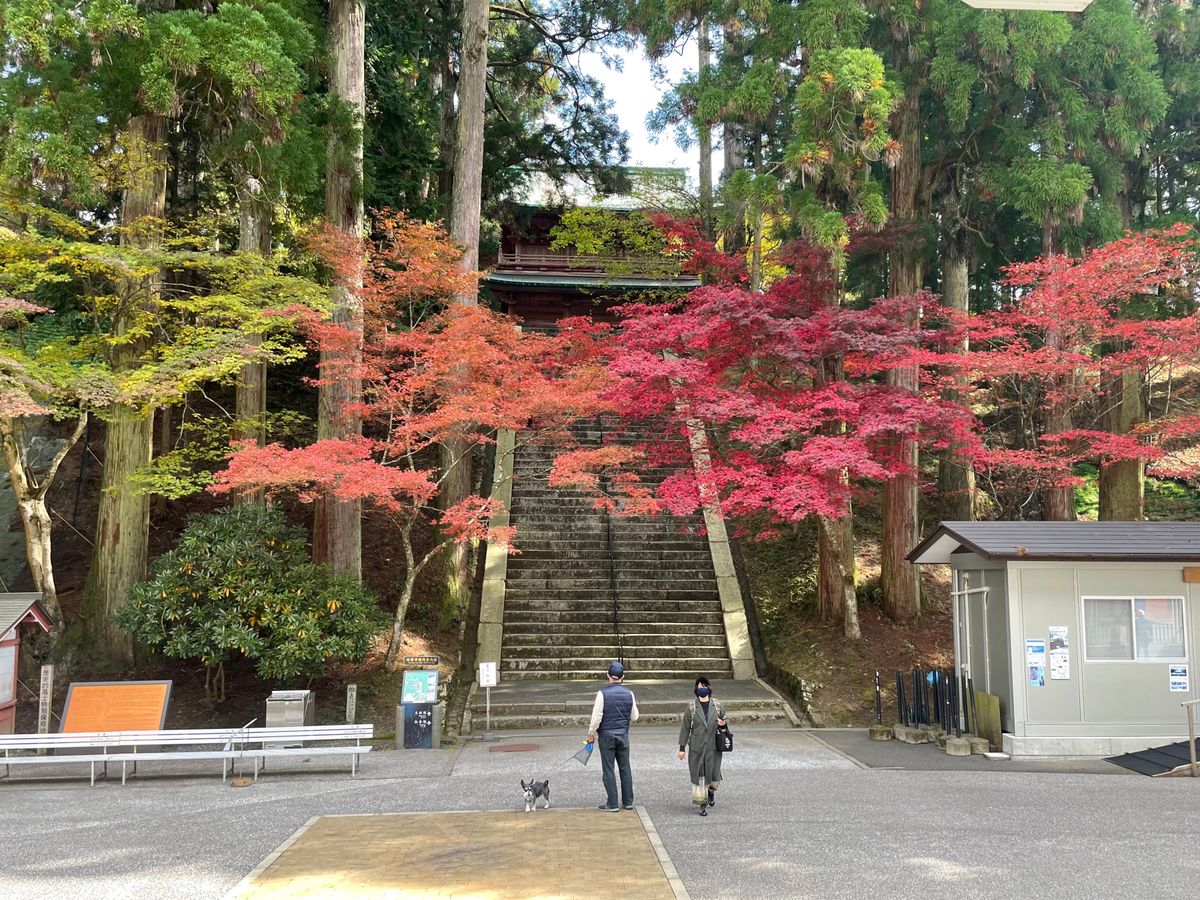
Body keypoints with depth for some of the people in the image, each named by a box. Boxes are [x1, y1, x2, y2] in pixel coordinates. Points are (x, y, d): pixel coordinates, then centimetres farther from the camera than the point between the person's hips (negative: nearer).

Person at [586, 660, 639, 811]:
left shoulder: (602, 693, -12)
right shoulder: (629, 693, 0)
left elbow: (596, 717, -13)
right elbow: (634, 717, 9)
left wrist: (591, 734, 0)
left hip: (606, 735, -4)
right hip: (623, 734, 4)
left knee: (608, 770, 2)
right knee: (625, 768, 12)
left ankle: (612, 804, 4)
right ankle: (628, 801, 17)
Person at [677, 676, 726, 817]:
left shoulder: (717, 706, 4)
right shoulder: (691, 707, -2)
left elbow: (724, 719, 17)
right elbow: (685, 728, 0)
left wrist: (723, 723, -9)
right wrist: (682, 748, -2)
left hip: (713, 747, 1)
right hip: (696, 748, -1)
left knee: (714, 775, 3)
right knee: (698, 775, 0)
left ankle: (711, 790, 37)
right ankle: (702, 804, 12)